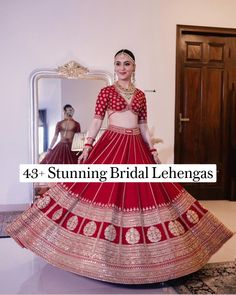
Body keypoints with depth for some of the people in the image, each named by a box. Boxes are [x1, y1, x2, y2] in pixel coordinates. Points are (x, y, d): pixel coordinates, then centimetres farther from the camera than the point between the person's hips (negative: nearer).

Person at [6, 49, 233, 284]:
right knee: (106, 192, -5)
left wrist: (153, 151, 9)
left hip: (136, 147, 4)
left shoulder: (140, 95, 12)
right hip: (112, 144, -4)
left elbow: (144, 126, 14)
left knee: (141, 192, 5)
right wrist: (87, 146, -13)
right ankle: (104, 248, 11)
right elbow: (96, 120, -3)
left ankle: (137, 248, 21)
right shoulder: (106, 91, 3)